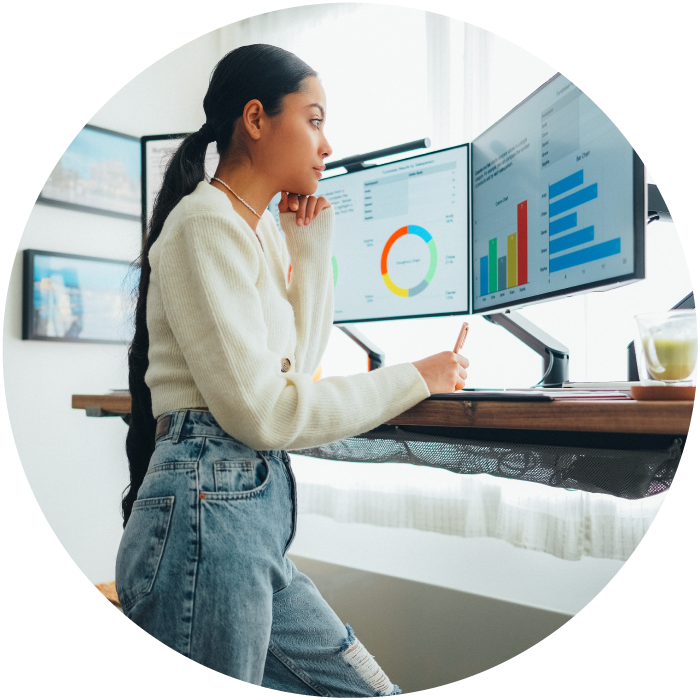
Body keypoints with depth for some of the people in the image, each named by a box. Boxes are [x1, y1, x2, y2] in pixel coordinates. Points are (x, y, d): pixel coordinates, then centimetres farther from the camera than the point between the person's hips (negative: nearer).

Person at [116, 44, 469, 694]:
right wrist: (414, 378, -8)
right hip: (209, 514, -9)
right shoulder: (208, 223, -11)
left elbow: (297, 360, 19)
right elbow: (260, 409, -18)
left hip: (258, 514, 9)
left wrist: (312, 244, 12)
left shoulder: (256, 229, 17)